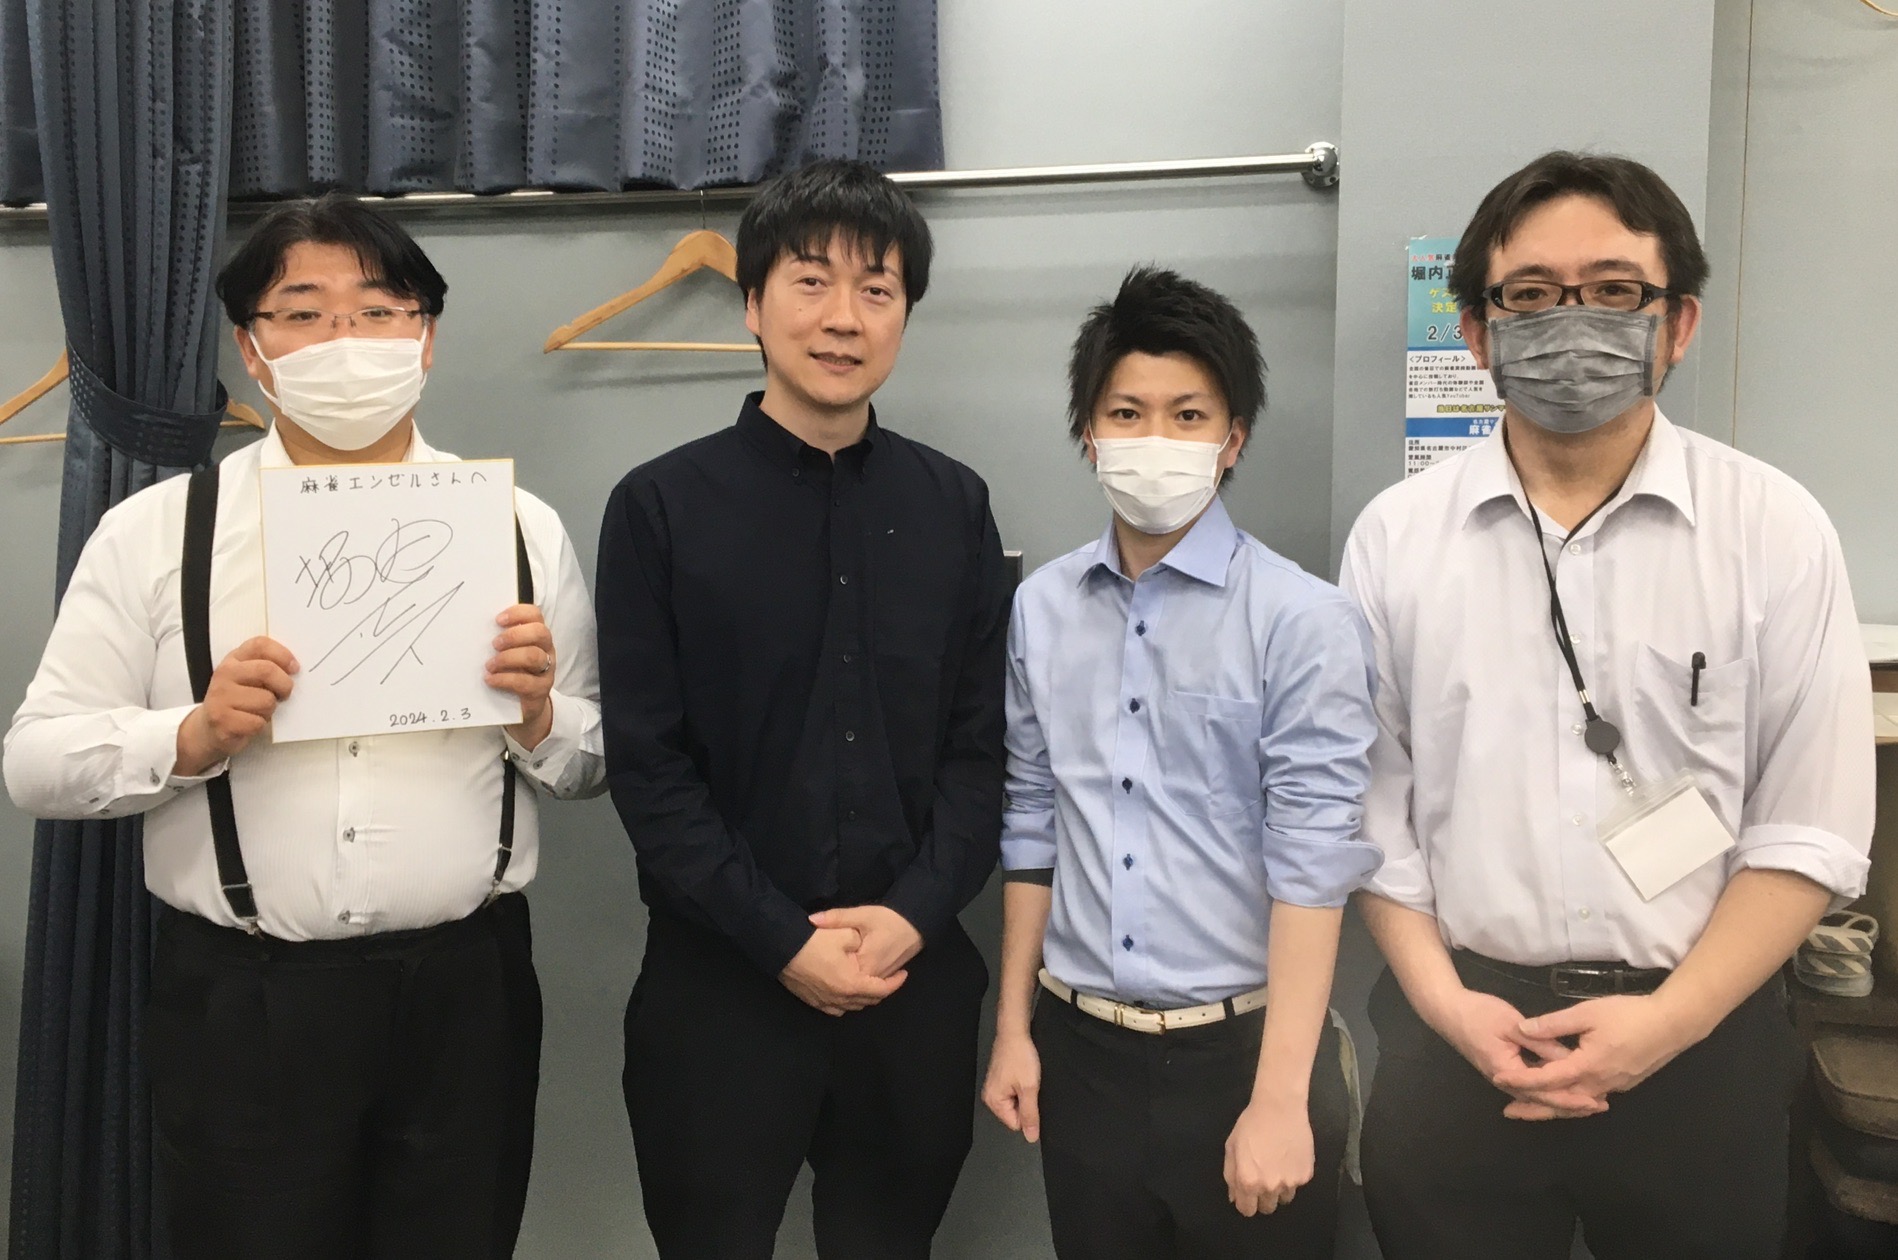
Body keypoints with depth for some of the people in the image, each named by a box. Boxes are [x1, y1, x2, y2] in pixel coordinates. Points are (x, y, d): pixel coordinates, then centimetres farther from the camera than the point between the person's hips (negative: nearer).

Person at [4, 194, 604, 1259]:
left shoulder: (522, 525, 2)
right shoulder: (154, 532, 1)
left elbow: (589, 764, 5)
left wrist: (538, 714, -16)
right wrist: (194, 737, -17)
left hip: (466, 993, 1)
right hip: (243, 1005, 0)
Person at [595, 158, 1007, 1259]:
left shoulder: (955, 506, 5)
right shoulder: (662, 507, -4)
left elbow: (982, 745, 3)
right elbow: (648, 767, -7)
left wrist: (914, 917, -10)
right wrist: (784, 943, -12)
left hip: (917, 979, 3)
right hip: (721, 979, -2)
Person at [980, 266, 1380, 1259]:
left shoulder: (1303, 621, -12)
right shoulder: (1040, 608, 2)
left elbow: (1312, 862, -14)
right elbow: (1032, 827, 8)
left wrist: (1278, 1098, -16)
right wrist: (1014, 1025, 9)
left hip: (1240, 1046, -4)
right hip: (1080, 1048, 4)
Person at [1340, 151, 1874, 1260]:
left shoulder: (1774, 530, -3)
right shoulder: (1397, 535, 0)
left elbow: (1811, 830, -3)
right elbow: (1369, 804, 3)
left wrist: (1669, 1020, -12)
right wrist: (1442, 1000, -6)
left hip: (1701, 1041, 0)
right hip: (1455, 1038, 1)